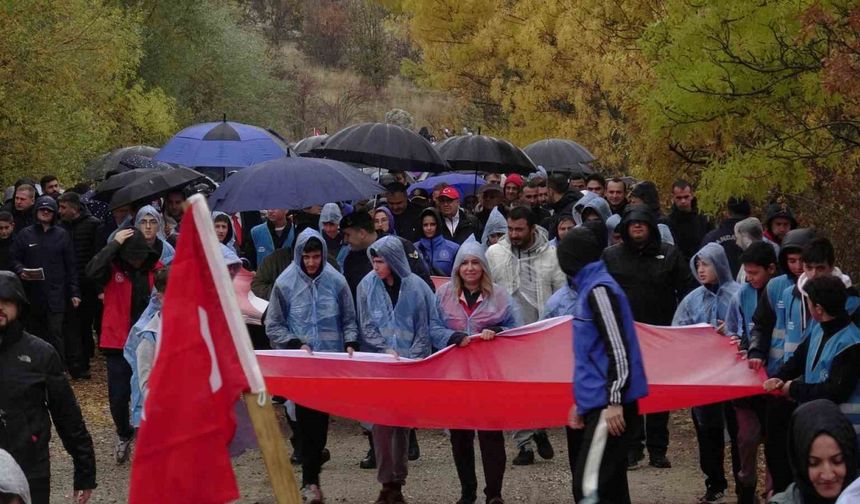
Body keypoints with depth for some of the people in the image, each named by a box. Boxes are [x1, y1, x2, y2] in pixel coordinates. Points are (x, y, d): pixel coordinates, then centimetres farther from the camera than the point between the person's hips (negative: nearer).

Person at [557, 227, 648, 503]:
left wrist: (614, 401, -21)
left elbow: (618, 349, -18)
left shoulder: (599, 289, -11)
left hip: (608, 403, -10)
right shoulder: (589, 288, 17)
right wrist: (581, 401, 25)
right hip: (597, 400, 10)